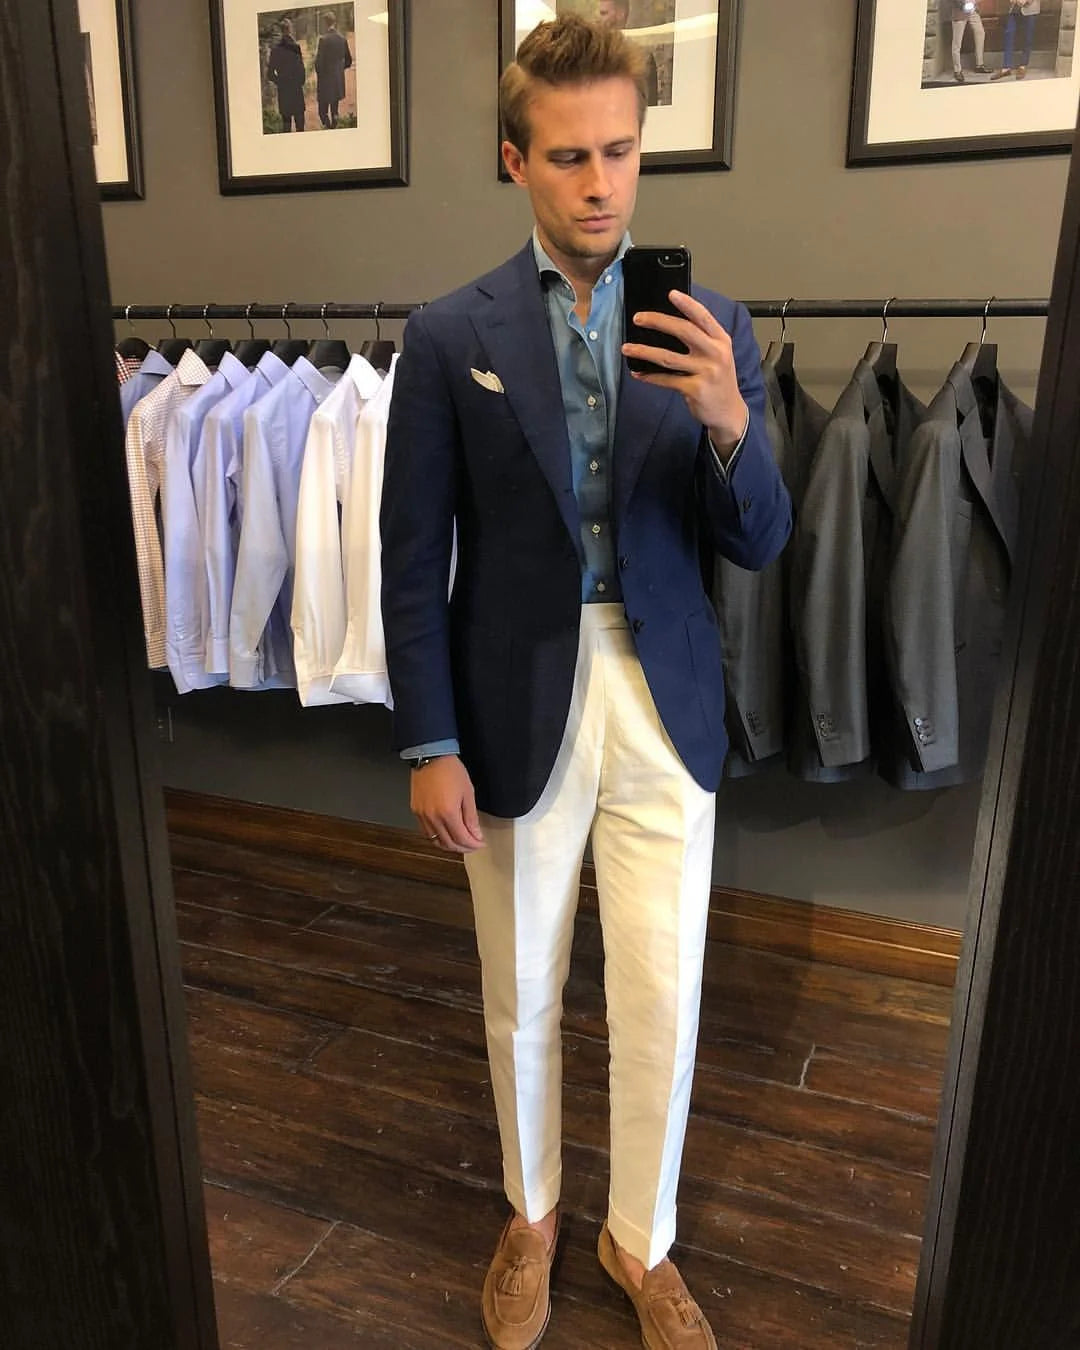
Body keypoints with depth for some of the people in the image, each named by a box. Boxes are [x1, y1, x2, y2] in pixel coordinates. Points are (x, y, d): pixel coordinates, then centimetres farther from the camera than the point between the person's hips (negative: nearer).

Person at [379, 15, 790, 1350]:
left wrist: (728, 422, -21)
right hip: (518, 709, -1)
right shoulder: (449, 334, -4)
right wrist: (431, 747, -7)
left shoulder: (710, 325, 1)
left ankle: (641, 1240, 39)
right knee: (522, 996, 17)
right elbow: (412, 560, -4)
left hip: (663, 707, 1)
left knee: (661, 1002, 12)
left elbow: (759, 545, -1)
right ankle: (531, 1214, 45)